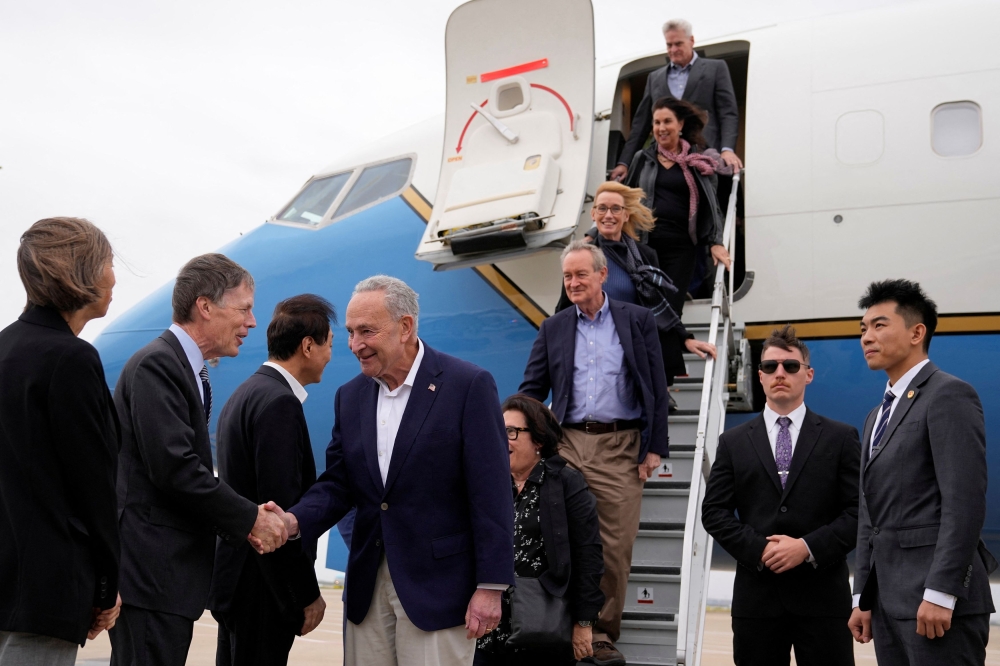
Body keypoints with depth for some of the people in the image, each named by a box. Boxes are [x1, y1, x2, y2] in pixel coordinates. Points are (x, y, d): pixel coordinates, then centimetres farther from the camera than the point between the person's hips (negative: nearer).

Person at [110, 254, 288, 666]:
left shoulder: (189, 369, 16)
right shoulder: (156, 365, -14)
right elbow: (175, 468, -22)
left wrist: (247, 515, 1)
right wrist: (250, 519, -13)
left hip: (169, 572, 10)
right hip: (149, 571, -10)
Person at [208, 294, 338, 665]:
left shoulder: (245, 394, 12)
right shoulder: (279, 402, -18)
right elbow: (281, 507, -22)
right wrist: (309, 594, -15)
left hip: (237, 579, 10)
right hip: (262, 589, -10)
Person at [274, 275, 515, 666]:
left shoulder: (468, 385, -11)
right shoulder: (350, 396, 8)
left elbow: (491, 492, -12)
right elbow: (337, 483, 9)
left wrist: (490, 586, -14)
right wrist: (296, 520, -12)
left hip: (437, 586, -5)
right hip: (368, 586, 6)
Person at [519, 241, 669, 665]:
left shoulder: (638, 320, 6)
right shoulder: (553, 328, 12)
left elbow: (656, 389, 4)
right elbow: (532, 389, 11)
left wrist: (654, 448, -2)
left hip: (620, 448, -1)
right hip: (567, 445, 2)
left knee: (616, 546, 1)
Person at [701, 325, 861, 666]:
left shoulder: (841, 437, 5)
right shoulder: (734, 442, 9)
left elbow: (859, 510, -1)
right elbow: (714, 511, 4)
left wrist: (808, 547, -14)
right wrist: (758, 549, -10)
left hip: (822, 594, -1)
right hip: (757, 594, 1)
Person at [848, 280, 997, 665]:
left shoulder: (949, 395, -7)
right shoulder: (878, 416, 20)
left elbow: (965, 501, -16)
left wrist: (940, 594, -21)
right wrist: (863, 598, 15)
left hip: (936, 598, -8)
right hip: (889, 600, 8)